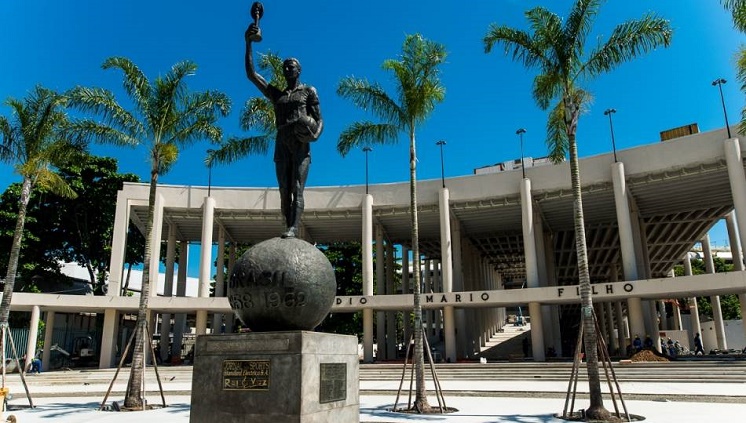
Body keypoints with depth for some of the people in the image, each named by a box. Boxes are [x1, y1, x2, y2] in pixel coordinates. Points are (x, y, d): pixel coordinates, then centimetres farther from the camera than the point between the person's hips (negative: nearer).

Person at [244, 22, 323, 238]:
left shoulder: (309, 91, 15)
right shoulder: (276, 94, 24)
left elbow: (319, 119, 7)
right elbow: (251, 74, 19)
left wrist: (315, 133, -17)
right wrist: (248, 44, 12)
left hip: (301, 144, -4)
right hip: (282, 143, 4)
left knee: (297, 189, -17)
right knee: (284, 192, -3)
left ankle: (293, 229, -30)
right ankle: (289, 227, -1)